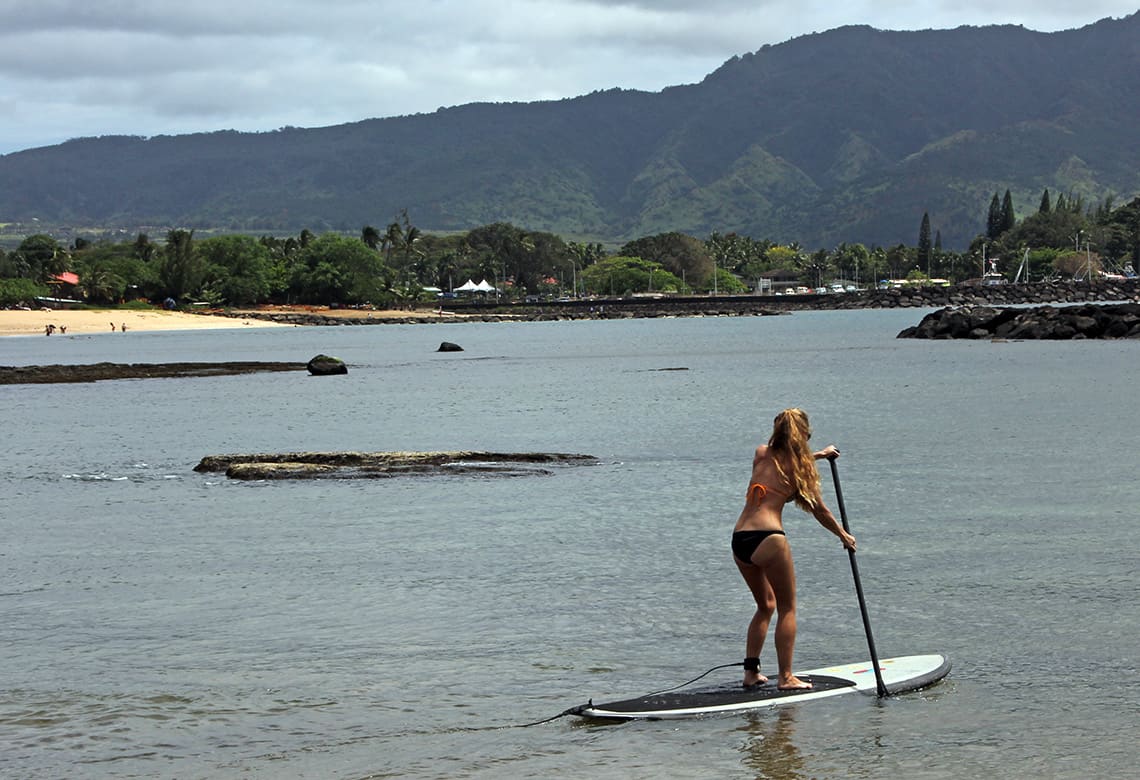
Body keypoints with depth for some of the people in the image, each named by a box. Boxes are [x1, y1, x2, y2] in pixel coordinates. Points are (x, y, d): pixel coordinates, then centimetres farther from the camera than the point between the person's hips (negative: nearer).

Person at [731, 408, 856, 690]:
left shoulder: (761, 454, 16)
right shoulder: (799, 468, 2)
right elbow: (819, 510, 9)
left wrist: (818, 455, 52)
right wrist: (844, 536, 24)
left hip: (739, 539, 6)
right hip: (768, 538, -6)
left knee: (766, 605, 22)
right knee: (787, 609, 7)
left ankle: (751, 671, 16)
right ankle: (786, 677, 2)